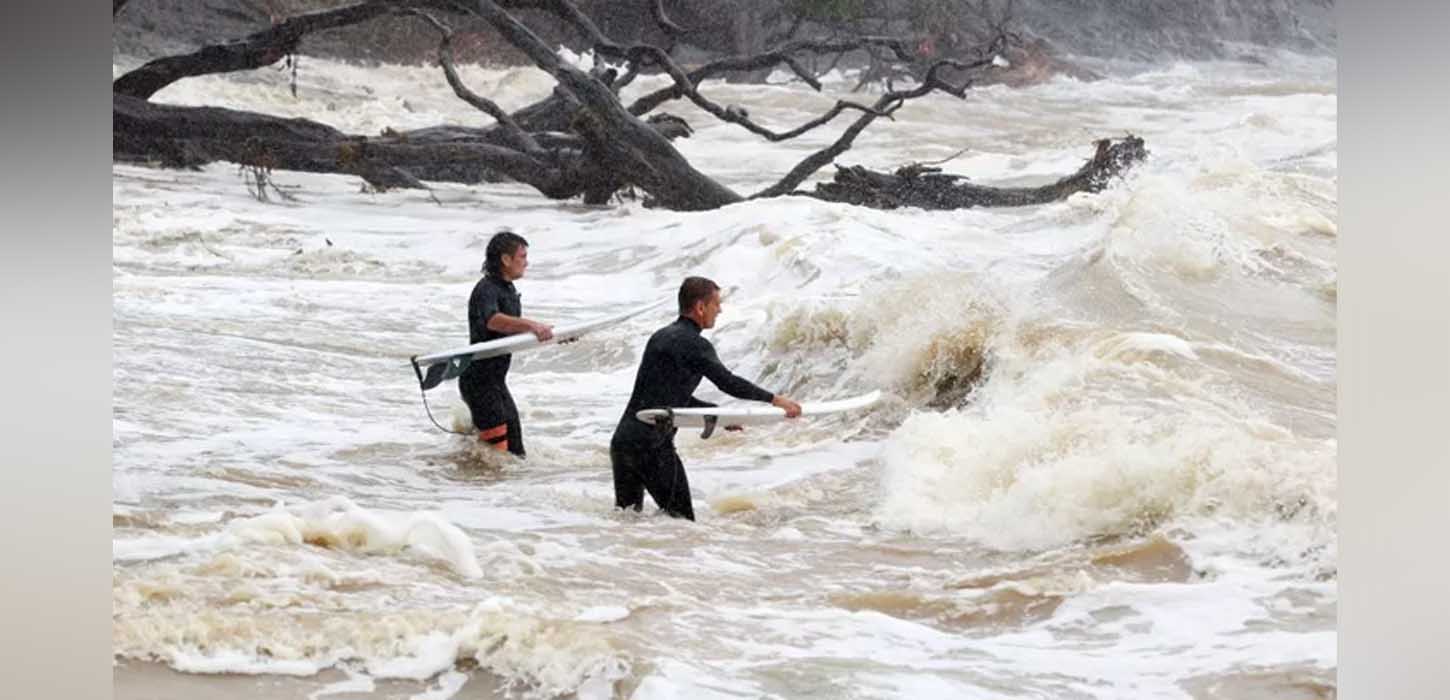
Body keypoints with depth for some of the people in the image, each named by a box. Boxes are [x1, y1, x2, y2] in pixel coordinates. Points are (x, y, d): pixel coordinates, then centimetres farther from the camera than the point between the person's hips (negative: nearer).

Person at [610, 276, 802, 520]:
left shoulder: (660, 336, 19)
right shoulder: (694, 344, -9)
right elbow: (728, 382, -12)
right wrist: (774, 399, -3)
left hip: (621, 441, 9)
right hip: (652, 445, -9)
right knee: (680, 518, -5)